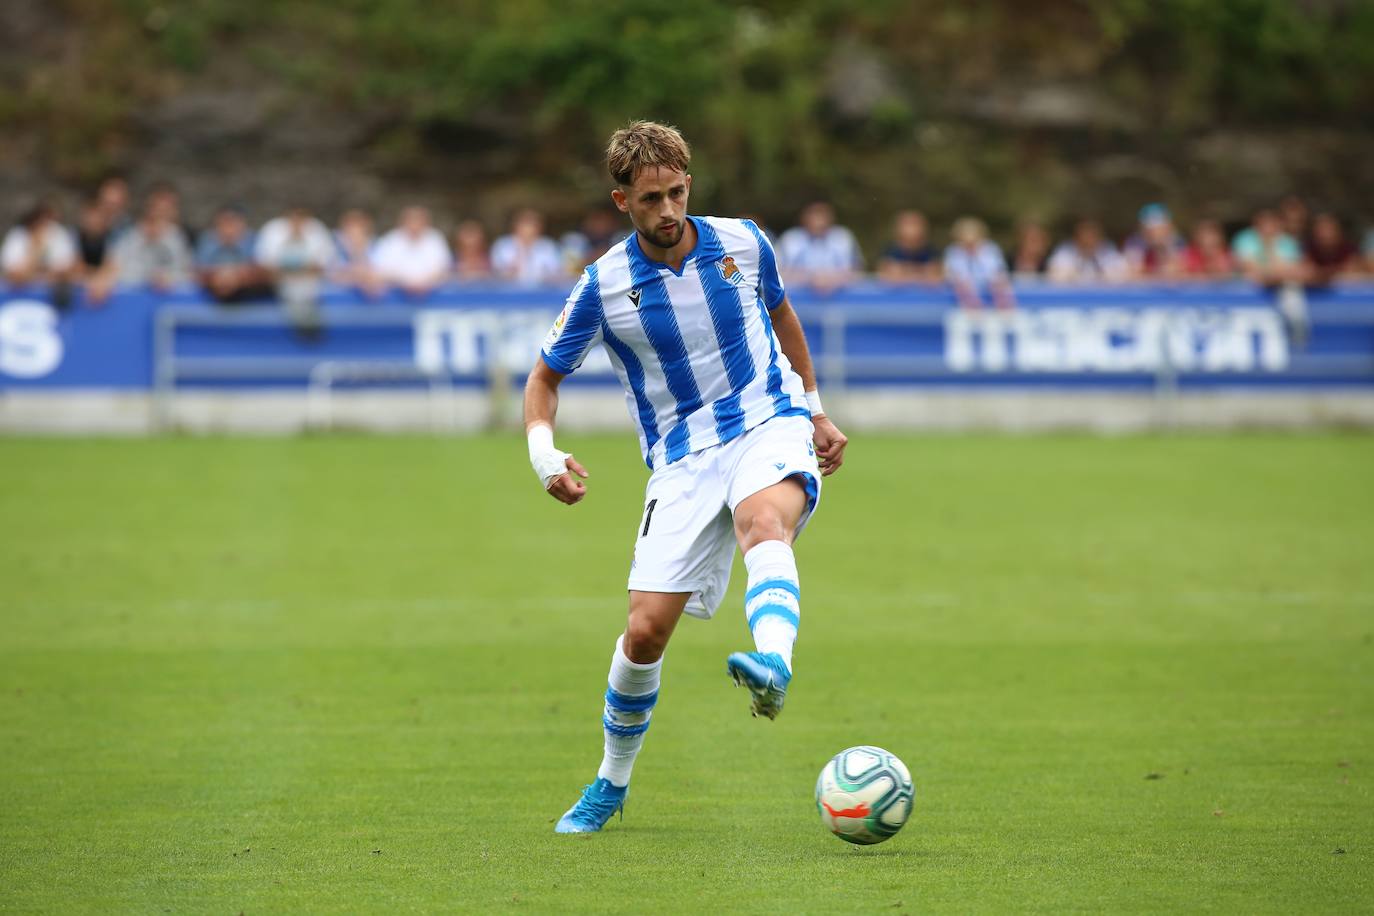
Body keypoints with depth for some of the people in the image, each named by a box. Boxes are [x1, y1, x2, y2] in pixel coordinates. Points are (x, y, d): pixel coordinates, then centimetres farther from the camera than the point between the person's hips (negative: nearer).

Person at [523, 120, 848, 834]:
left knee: (763, 523, -37)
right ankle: (611, 782, 17)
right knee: (645, 630, -7)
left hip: (769, 427, 0)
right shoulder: (604, 286, -6)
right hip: (683, 460, 0)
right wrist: (544, 453, -12)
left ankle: (772, 667, -65)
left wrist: (815, 409, 23)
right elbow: (545, 376, 7)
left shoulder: (742, 242, -1)